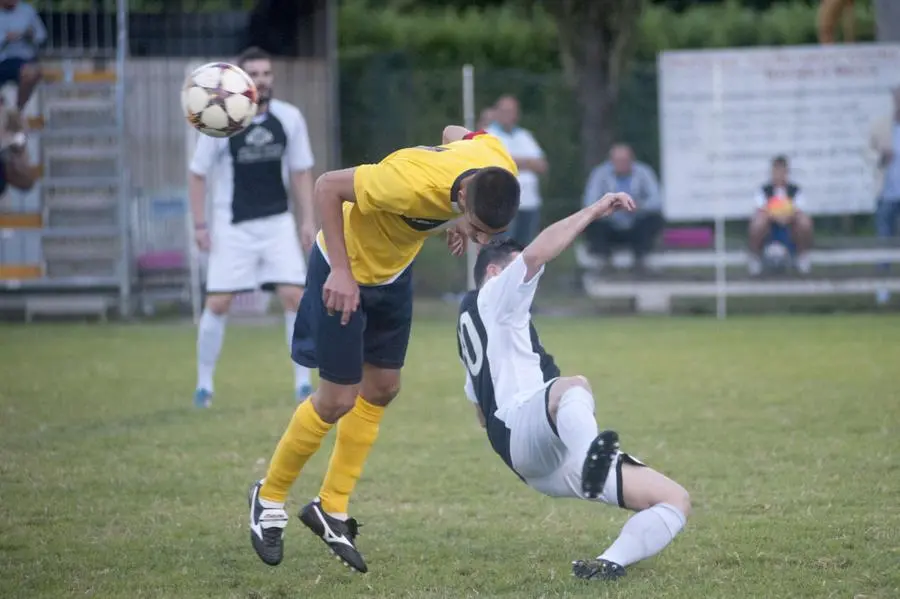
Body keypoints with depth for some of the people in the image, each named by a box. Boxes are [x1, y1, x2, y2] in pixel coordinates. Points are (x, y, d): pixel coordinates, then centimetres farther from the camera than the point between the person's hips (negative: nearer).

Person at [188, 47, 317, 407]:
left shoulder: (290, 118, -3)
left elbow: (300, 172, 7)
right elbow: (198, 174, -1)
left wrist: (308, 220, 1)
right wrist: (200, 225, -6)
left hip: (278, 222, 2)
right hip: (232, 227, -2)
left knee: (294, 296, -9)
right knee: (217, 303, -4)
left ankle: (303, 383, 0)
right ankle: (204, 384, 11)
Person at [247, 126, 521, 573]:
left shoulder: (500, 167, -22)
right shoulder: (412, 184, -42)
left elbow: (455, 133, 2)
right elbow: (328, 186, -30)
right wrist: (341, 270, -32)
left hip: (394, 270, 7)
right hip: (344, 271, -7)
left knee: (382, 389, 12)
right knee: (338, 399, -3)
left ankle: (332, 509, 26)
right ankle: (269, 498, 19)